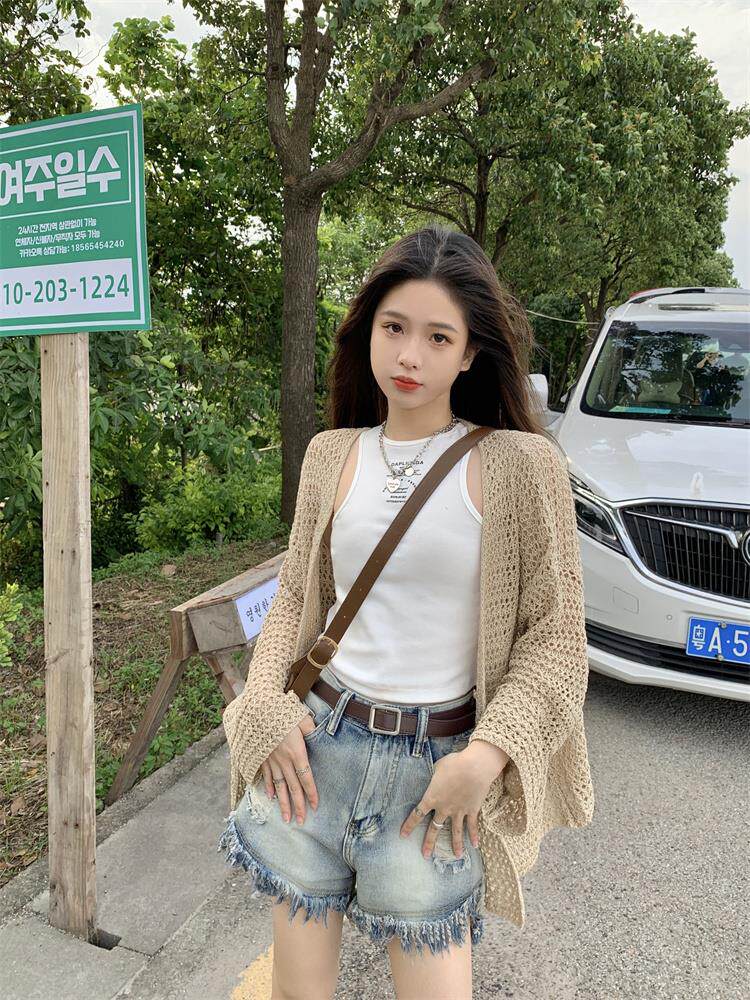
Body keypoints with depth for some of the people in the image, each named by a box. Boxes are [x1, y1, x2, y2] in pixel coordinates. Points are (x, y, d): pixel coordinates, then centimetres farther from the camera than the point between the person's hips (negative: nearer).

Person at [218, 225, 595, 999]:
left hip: (439, 766, -3)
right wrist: (267, 708, -4)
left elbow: (556, 636, -6)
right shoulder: (331, 455, 3)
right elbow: (294, 598, 9)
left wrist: (487, 757, -16)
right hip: (315, 744, 3)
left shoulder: (519, 467, -9)